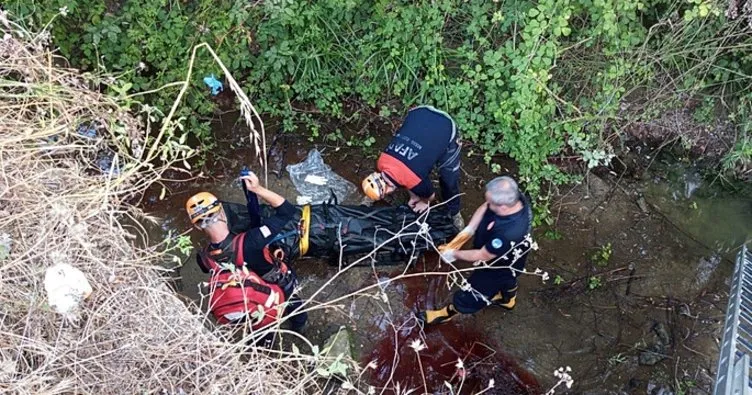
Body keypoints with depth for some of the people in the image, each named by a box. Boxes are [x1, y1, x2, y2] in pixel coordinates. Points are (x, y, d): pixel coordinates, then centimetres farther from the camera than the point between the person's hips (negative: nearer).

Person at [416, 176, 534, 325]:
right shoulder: (514, 198, -29)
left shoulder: (508, 233, -49)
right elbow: (484, 208, -9)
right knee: (507, 279, 38)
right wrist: (468, 230, -20)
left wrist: (454, 254, -17)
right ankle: (508, 299, 69)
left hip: (496, 269, -6)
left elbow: (482, 256, -32)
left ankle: (448, 312, 48)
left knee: (470, 294, 21)